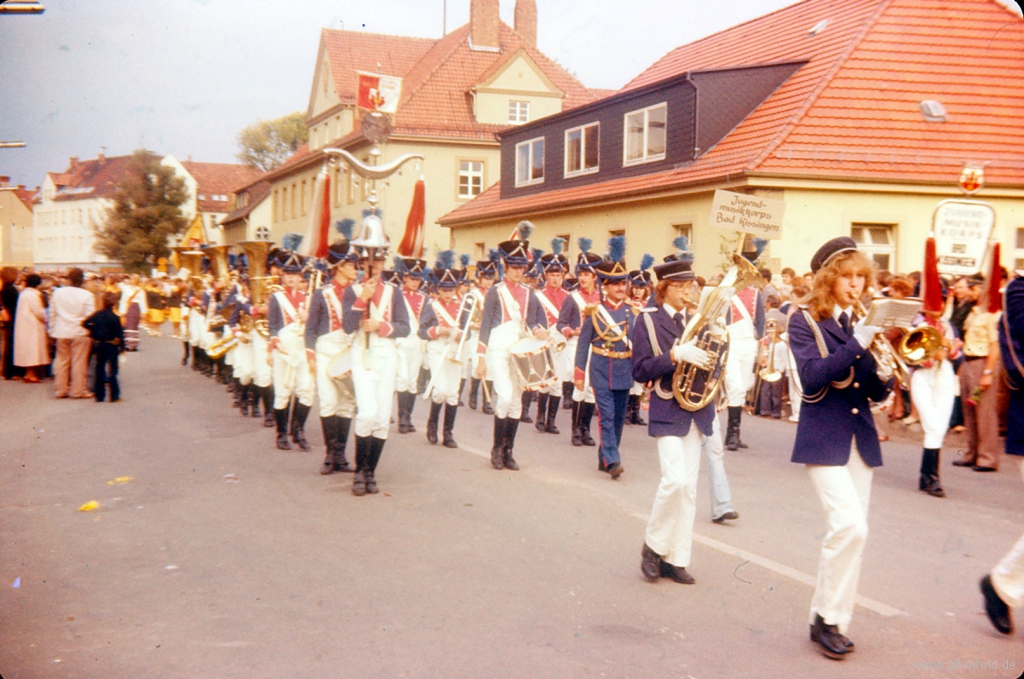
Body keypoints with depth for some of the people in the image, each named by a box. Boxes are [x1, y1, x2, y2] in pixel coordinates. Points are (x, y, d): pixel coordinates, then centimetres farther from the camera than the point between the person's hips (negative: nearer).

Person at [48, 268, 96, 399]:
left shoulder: (57, 292, 0)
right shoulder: (86, 295, -11)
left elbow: (52, 313, 7)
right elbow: (90, 316, -11)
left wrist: (52, 329, 16)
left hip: (61, 333, 4)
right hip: (80, 333, -4)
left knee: (61, 361, 12)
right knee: (79, 362, 2)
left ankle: (60, 390, 17)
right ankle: (78, 390, 5)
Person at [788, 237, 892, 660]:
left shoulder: (864, 322, 11)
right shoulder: (805, 321, -4)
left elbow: (876, 392, 10)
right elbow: (811, 379, -19)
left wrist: (883, 372, -11)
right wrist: (856, 344, -23)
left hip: (861, 438, 6)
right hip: (824, 439, -6)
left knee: (852, 530, 7)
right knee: (850, 525, -18)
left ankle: (830, 619, 19)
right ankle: (827, 617, -1)